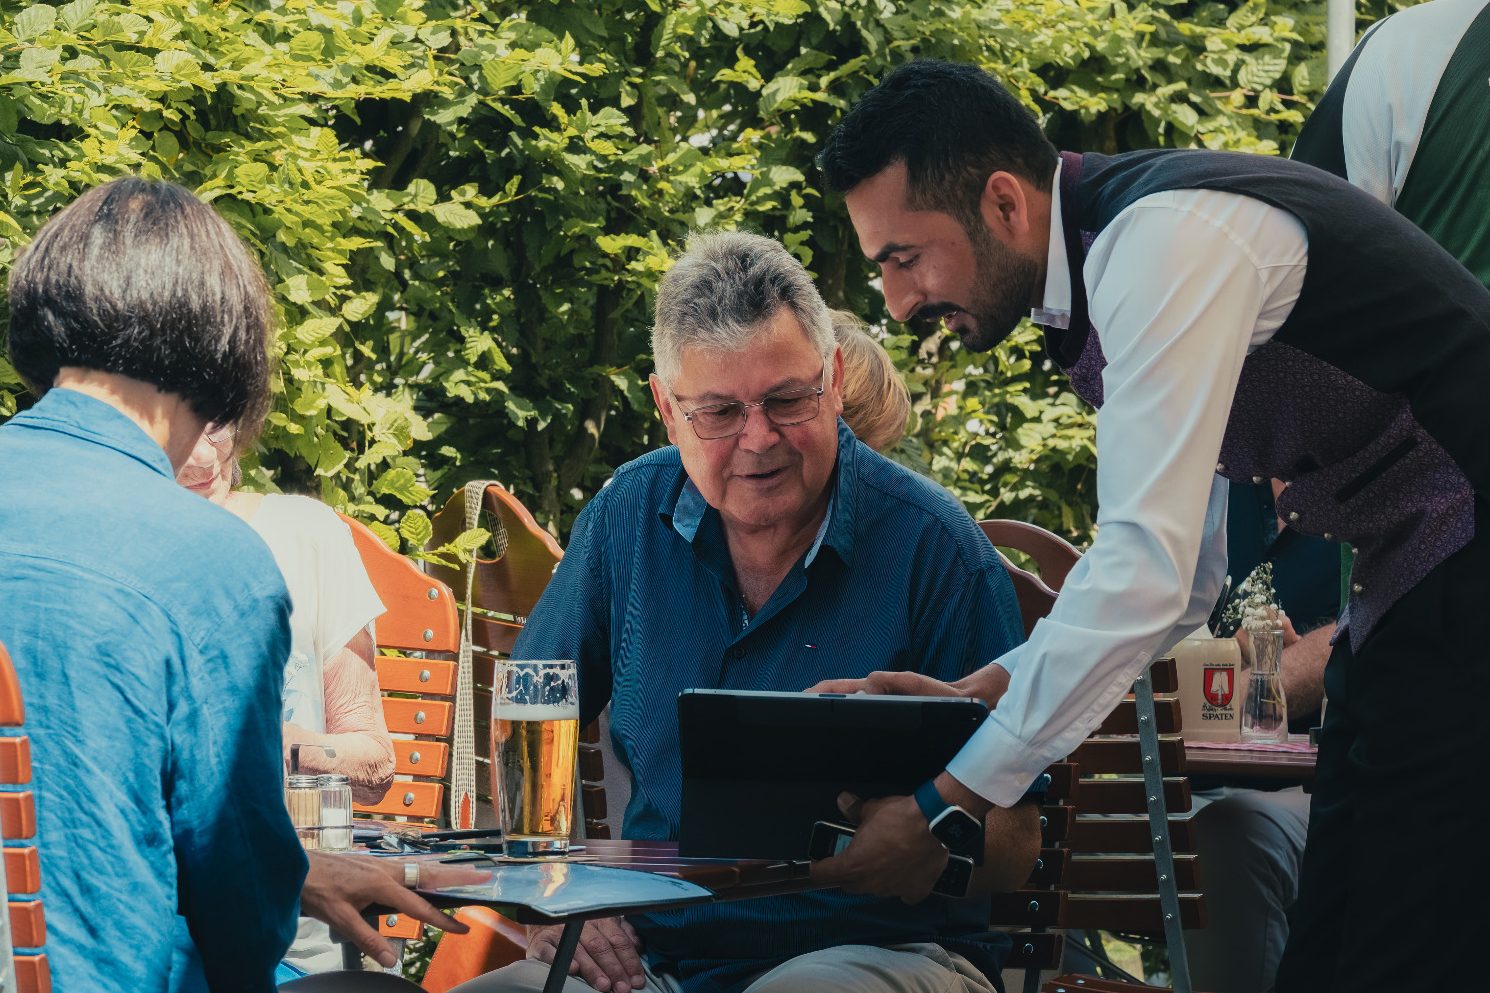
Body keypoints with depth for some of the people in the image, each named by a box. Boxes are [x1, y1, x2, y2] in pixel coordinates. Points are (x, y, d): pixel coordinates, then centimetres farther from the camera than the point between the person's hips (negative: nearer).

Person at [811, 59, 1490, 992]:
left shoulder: (1164, 241, -20)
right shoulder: (1102, 272, 12)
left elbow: (1147, 570, -26)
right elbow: (1186, 572, 16)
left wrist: (950, 804, -23)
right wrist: (971, 695, 5)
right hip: (1409, 596, 10)